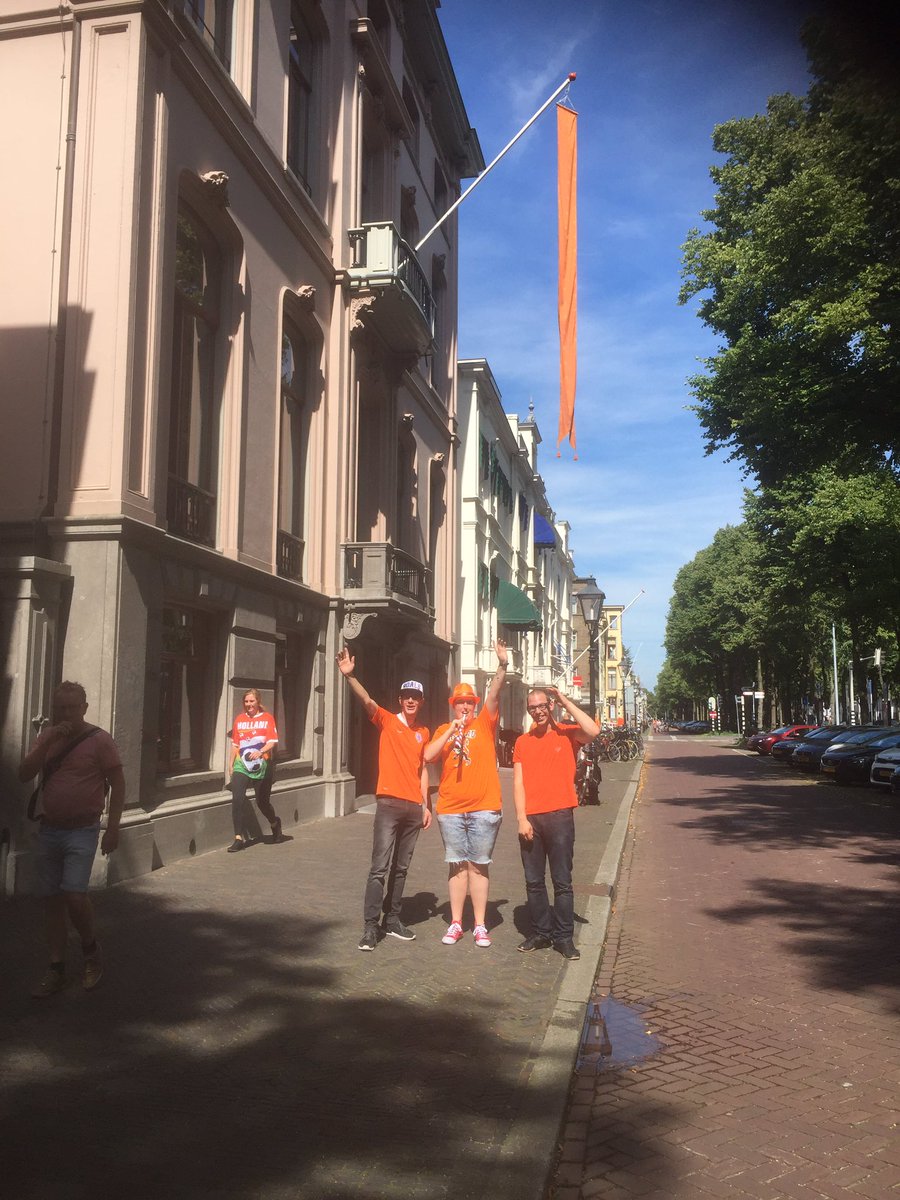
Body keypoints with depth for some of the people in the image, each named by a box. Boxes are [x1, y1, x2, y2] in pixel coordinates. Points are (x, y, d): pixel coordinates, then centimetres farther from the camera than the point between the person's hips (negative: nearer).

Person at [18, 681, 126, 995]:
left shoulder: (99, 740, -8)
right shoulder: (47, 737, 8)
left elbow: (118, 784, -6)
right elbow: (24, 775, 0)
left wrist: (113, 828, -11)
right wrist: (48, 742, -13)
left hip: (82, 831, -5)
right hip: (49, 830, 5)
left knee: (74, 893, -17)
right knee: (52, 899, 8)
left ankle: (91, 948, 9)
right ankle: (56, 969, 18)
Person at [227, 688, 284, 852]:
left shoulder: (267, 718, 0)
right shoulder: (239, 719, 10)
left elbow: (272, 742, -9)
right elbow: (235, 744, 15)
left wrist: (260, 752, -27)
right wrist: (231, 765, 14)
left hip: (261, 766, -2)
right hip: (241, 765, 2)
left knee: (262, 802, 9)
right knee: (237, 798, -16)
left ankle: (275, 823, 41)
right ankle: (239, 838, -11)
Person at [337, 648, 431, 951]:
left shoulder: (423, 733, 13)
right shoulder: (387, 721, -1)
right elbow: (366, 701, -19)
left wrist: (426, 805, 13)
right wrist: (349, 676, -36)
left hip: (414, 807, 5)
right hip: (389, 804, -5)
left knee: (401, 868, 12)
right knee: (380, 867, -8)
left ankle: (392, 920, 21)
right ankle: (370, 927, -4)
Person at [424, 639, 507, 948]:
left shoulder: (484, 723, 5)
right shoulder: (443, 730, 11)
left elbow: (495, 694, -10)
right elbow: (428, 756, -4)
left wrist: (502, 665, -23)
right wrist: (451, 730, -9)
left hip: (484, 807, -2)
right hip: (450, 809, 2)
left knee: (478, 865, 5)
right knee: (457, 865, 8)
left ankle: (480, 926, 12)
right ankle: (455, 923, 16)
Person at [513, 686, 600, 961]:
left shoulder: (567, 732, 1)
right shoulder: (523, 742, 10)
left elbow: (593, 731, -21)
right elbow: (518, 783, 5)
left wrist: (566, 702, -13)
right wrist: (522, 819, -5)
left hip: (560, 816, -3)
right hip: (530, 819, 3)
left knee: (562, 881, 2)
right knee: (534, 881, 10)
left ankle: (564, 937, 11)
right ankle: (540, 932, 21)